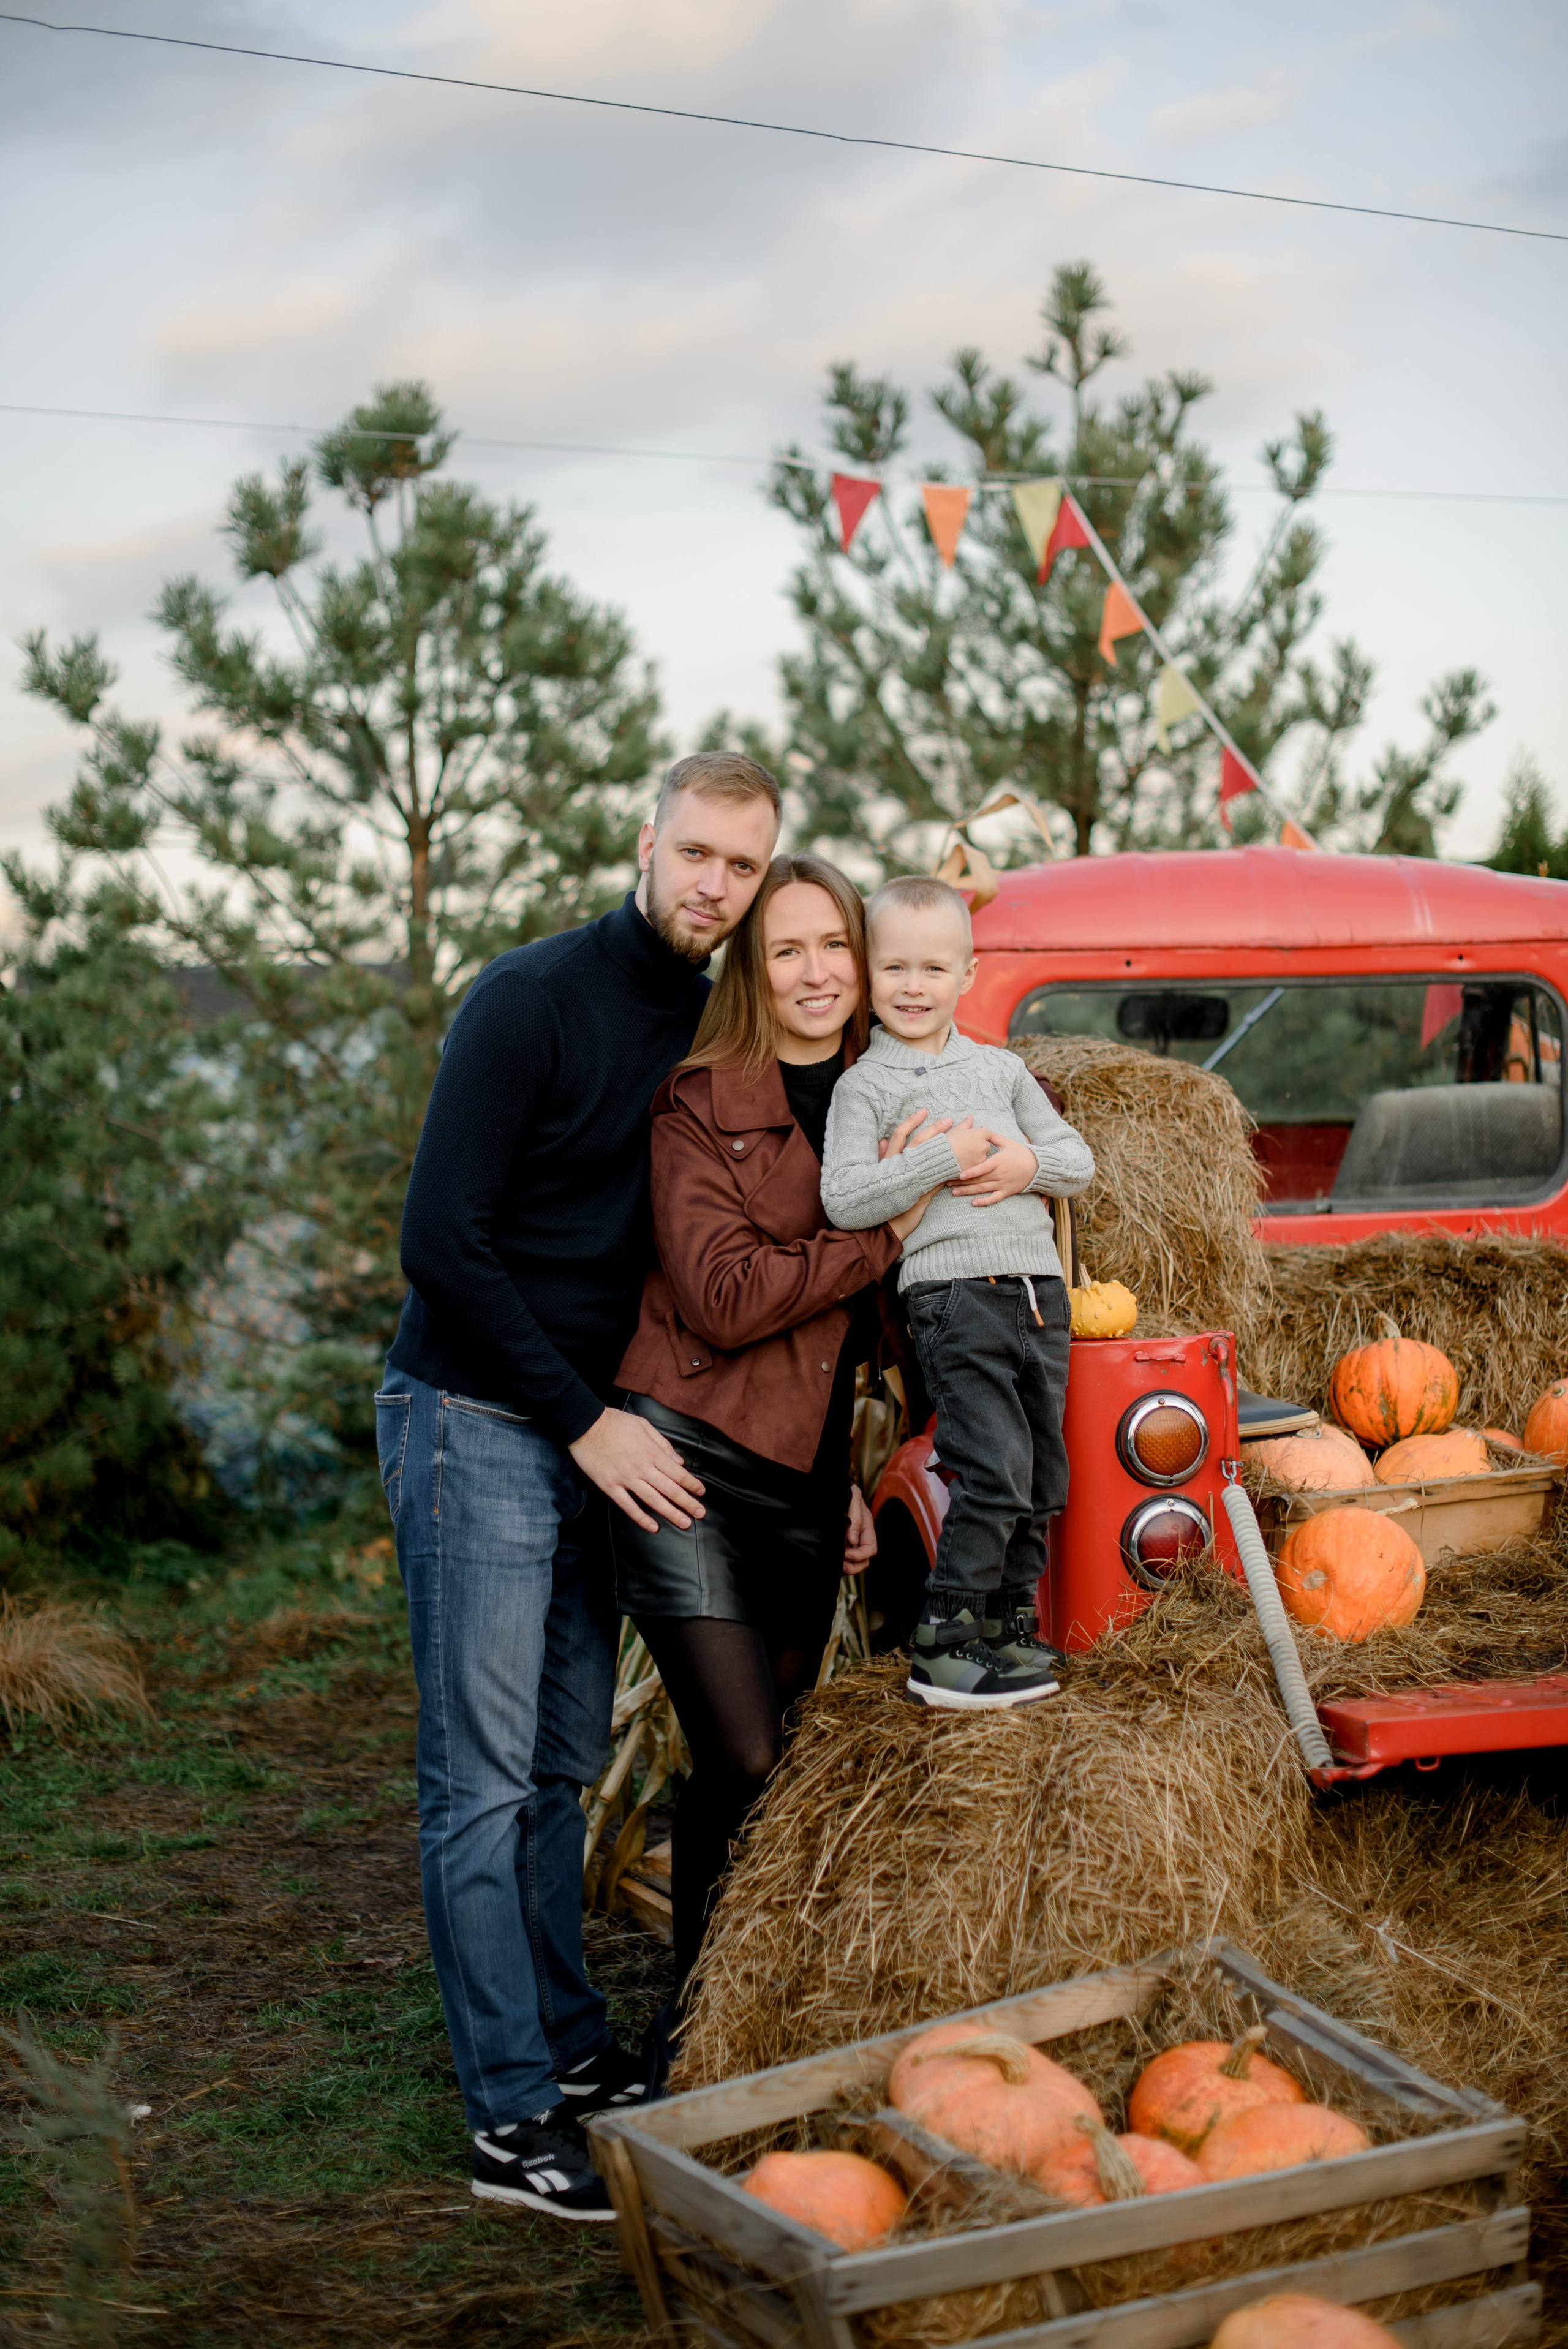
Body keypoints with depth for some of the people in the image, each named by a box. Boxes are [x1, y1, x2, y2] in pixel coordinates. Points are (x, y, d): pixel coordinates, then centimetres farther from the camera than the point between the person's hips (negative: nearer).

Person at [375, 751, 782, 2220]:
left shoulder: (720, 1029, 8)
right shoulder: (532, 1000, -14)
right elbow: (440, 1240, -17)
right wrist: (585, 1420, -16)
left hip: (599, 1432, 7)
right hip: (477, 1422, -7)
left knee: (564, 1767, 15)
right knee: (485, 1781, -3)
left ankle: (569, 2047, 26)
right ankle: (512, 2122, 2)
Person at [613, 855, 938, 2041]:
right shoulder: (702, 1105, -6)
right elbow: (724, 1298, -15)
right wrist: (886, 1234, -13)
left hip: (809, 1485, 5)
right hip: (694, 1463, -5)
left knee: (771, 1759, 8)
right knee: (743, 1762, -10)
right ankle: (698, 2024, 8)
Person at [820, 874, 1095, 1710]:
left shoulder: (1001, 1068, 16)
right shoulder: (865, 1086, 1)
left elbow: (1078, 1158, 16)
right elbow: (845, 1200, -11)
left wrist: (1028, 1164, -5)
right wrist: (944, 1157, -15)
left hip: (1040, 1290, 6)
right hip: (952, 1291, -6)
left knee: (1043, 1479, 11)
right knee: (995, 1476, -14)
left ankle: (1009, 1626, 26)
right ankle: (940, 1650, -6)